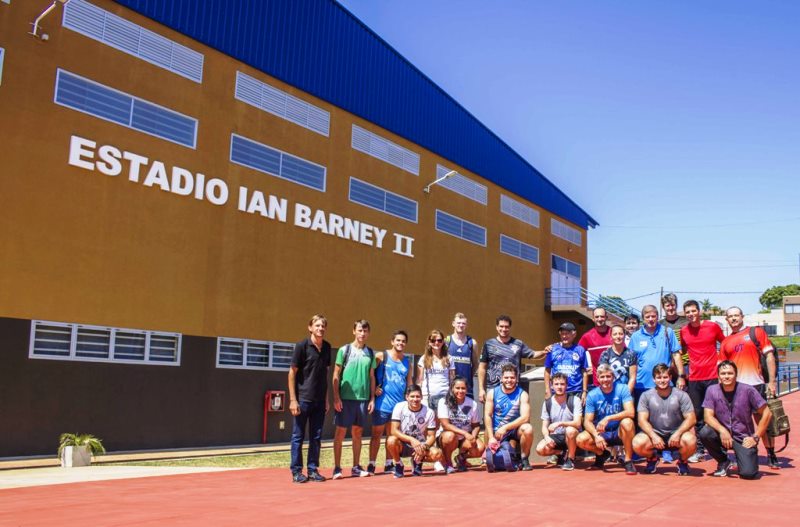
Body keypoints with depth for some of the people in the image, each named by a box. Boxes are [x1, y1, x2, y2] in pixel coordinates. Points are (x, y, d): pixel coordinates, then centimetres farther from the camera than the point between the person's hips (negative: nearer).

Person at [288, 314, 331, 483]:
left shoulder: (327, 347, 8)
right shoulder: (302, 346, -8)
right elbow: (292, 372, -7)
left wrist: (326, 398, 12)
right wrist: (293, 399, -12)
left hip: (319, 400, 5)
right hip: (303, 399, -5)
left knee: (316, 436, 10)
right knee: (298, 436, 2)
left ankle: (313, 470, 18)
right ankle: (296, 471, 11)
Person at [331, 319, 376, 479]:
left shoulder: (370, 353, 10)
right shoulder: (344, 350, -1)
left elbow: (372, 377, 13)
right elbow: (336, 375, -1)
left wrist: (372, 398, 7)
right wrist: (336, 397, -8)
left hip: (363, 398, 3)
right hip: (345, 397, -3)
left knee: (357, 432, 9)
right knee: (340, 432, 1)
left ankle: (356, 467, 16)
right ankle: (337, 468, 7)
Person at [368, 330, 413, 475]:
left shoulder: (407, 362, 11)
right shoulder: (381, 356, -2)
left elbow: (409, 385, 15)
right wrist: (374, 388, -12)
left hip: (399, 404, 4)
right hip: (382, 403, -4)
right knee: (377, 434, 0)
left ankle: (388, 464, 19)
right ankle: (371, 465, 6)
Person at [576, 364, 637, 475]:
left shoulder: (622, 389, -11)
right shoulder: (592, 395, -5)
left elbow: (630, 412, -24)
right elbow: (587, 421, -8)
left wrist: (608, 418, -33)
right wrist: (596, 435, -28)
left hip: (620, 432, -3)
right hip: (602, 433, 3)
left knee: (627, 422, -35)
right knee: (581, 440, -23)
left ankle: (628, 460, -17)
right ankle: (602, 454, 10)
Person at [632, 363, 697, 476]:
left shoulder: (681, 395, -2)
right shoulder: (646, 396, -1)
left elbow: (690, 418, -7)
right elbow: (642, 420, -7)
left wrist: (678, 433, -24)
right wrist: (653, 436, -24)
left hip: (676, 434, 0)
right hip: (654, 433, 1)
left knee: (690, 441, -34)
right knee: (637, 443, -29)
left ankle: (682, 461, 4)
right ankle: (652, 458, 9)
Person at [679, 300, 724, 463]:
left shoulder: (713, 326, -1)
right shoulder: (683, 331, 5)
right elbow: (681, 353, 13)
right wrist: (681, 375, 7)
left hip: (713, 376, -2)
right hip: (694, 379, 2)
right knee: (697, 415, 5)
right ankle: (699, 450, 12)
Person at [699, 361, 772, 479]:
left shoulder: (747, 390, -12)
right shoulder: (712, 390, -7)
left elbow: (766, 413, -6)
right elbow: (708, 416, -11)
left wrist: (755, 437, -8)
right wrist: (722, 430, -30)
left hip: (744, 438, -2)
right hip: (723, 434, 2)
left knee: (748, 473, -22)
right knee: (705, 433, -30)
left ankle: (742, 456, 17)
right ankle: (723, 462, 0)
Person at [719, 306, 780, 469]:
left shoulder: (756, 332, 5)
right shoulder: (725, 342, 13)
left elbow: (769, 356, 0)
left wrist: (771, 382, -7)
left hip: (757, 385, -3)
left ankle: (771, 455, 15)